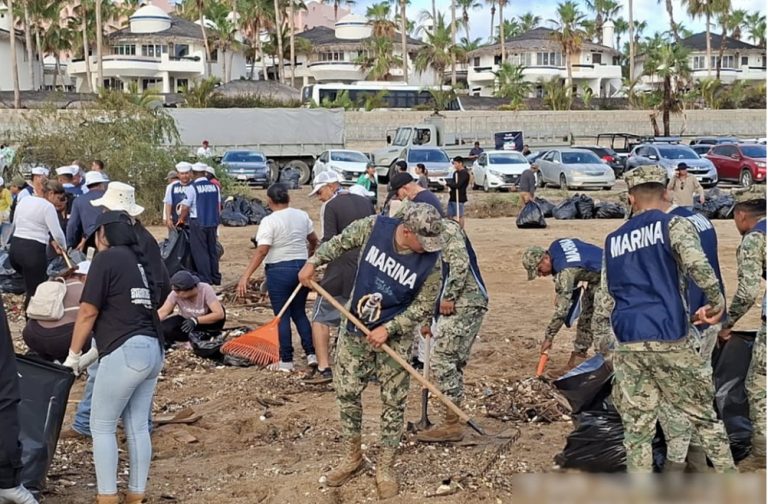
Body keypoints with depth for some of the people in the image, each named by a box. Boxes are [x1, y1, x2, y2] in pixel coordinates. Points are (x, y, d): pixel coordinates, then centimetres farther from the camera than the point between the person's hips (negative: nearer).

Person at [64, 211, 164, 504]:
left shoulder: (106, 259, -4)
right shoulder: (140, 260, 18)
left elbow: (89, 312, -7)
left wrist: (73, 354, 4)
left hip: (126, 352, -8)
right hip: (153, 350, 8)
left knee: (102, 426, 4)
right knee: (137, 426, 12)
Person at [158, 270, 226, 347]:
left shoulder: (205, 290, -29)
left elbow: (220, 314, -37)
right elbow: (163, 312, -24)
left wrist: (195, 320, -43)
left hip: (206, 322, -2)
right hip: (186, 320, 2)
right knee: (164, 329, -25)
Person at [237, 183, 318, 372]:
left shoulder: (269, 221, -13)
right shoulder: (302, 216, 5)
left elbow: (261, 252, -20)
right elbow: (314, 241, 17)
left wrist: (245, 276, -19)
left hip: (279, 271, -5)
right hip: (301, 268, 6)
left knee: (282, 316, 3)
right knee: (299, 313, 17)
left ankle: (286, 361, 6)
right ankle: (312, 354, 12)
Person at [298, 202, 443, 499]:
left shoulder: (430, 262, -21)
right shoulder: (374, 227, -18)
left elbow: (424, 307, -13)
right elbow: (341, 242, 3)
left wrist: (387, 328, -19)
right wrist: (313, 263, 2)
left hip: (395, 336, -2)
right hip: (354, 328, 2)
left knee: (393, 401, 4)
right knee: (346, 392, 9)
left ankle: (385, 468, 18)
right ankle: (352, 457, 27)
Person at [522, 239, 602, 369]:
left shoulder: (565, 271, -34)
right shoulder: (555, 246, -10)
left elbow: (561, 309, -33)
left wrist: (548, 337, -26)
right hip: (594, 276, 10)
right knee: (586, 315, 12)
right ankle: (579, 353, 17)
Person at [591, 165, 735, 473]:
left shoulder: (614, 240, 15)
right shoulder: (674, 225, 1)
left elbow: (604, 298, 14)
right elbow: (697, 264, -18)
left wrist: (601, 340, 22)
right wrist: (717, 302, -5)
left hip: (626, 344, 3)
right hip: (670, 339, -3)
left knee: (636, 428, 6)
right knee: (704, 415, 12)